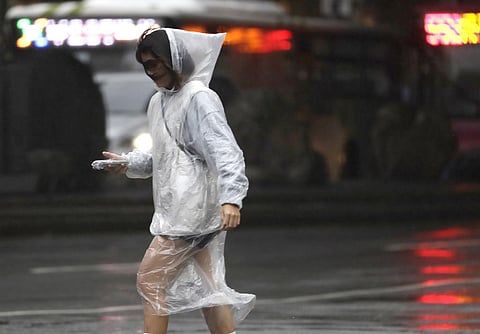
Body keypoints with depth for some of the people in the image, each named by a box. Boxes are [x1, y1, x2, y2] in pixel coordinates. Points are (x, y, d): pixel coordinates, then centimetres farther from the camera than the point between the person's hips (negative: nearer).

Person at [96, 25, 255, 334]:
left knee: (151, 279, -9)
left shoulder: (199, 98, -11)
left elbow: (225, 151, -20)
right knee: (206, 287, 9)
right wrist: (128, 163, 7)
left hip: (193, 208, -9)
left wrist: (231, 198, -32)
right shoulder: (159, 102, 16)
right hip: (175, 209, 9)